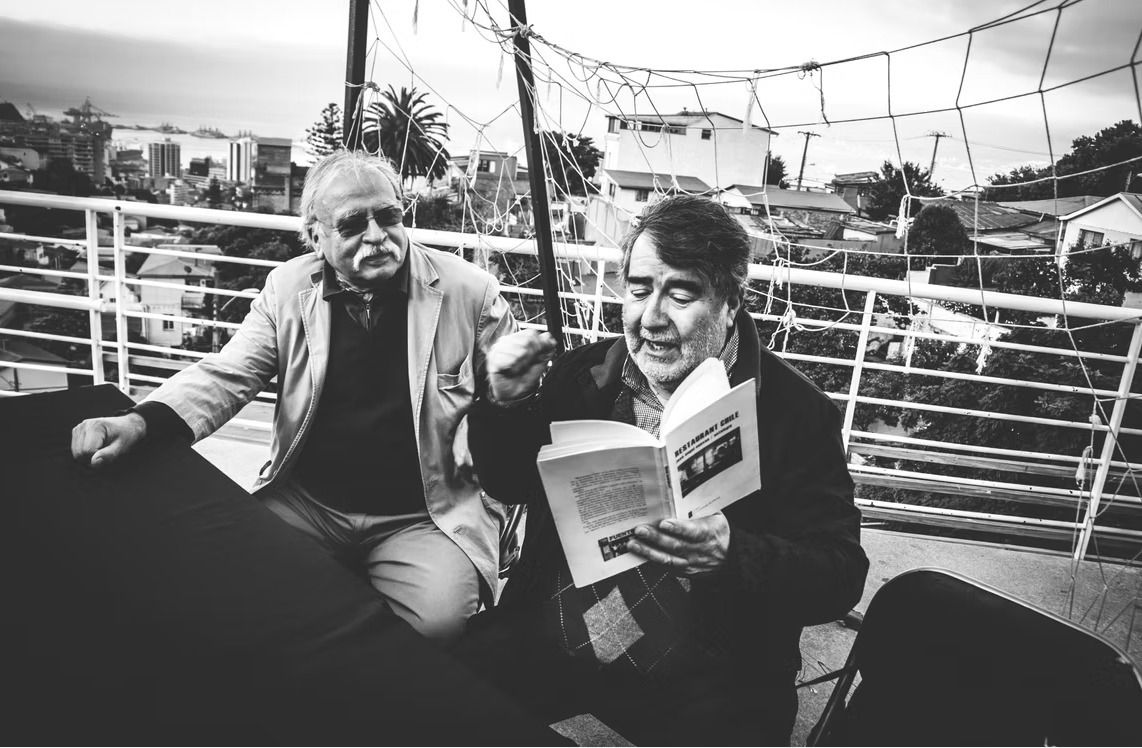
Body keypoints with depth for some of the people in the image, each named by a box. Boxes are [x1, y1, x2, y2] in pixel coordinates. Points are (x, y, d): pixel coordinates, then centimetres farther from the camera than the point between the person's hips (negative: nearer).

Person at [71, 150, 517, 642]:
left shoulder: (469, 293, -5)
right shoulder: (288, 289, 3)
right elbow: (225, 376, -2)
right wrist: (141, 422, -18)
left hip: (423, 517, -2)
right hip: (306, 501, 3)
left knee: (438, 616, -27)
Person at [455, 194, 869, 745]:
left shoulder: (795, 411, -9)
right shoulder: (585, 373, 1)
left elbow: (840, 577, -11)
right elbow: (509, 486, 11)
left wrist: (731, 555, -30)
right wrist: (505, 404, -8)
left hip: (703, 676, -1)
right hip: (546, 635, 3)